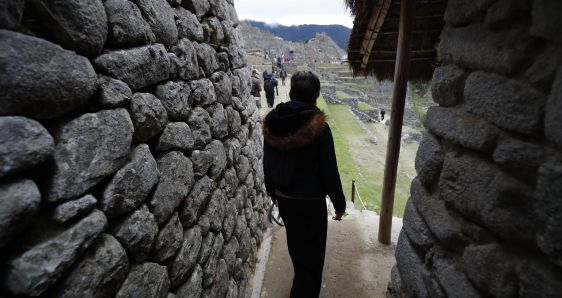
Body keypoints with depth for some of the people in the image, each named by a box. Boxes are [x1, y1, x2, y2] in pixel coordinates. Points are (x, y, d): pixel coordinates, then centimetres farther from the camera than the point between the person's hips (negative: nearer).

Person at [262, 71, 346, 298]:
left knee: (296, 245, 29)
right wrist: (339, 203, -3)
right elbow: (329, 171, -17)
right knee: (311, 255, 12)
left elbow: (267, 163, 3)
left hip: (283, 198, 6)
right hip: (310, 201, -6)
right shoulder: (319, 128, -21)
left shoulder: (272, 123, -6)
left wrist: (272, 191, 18)